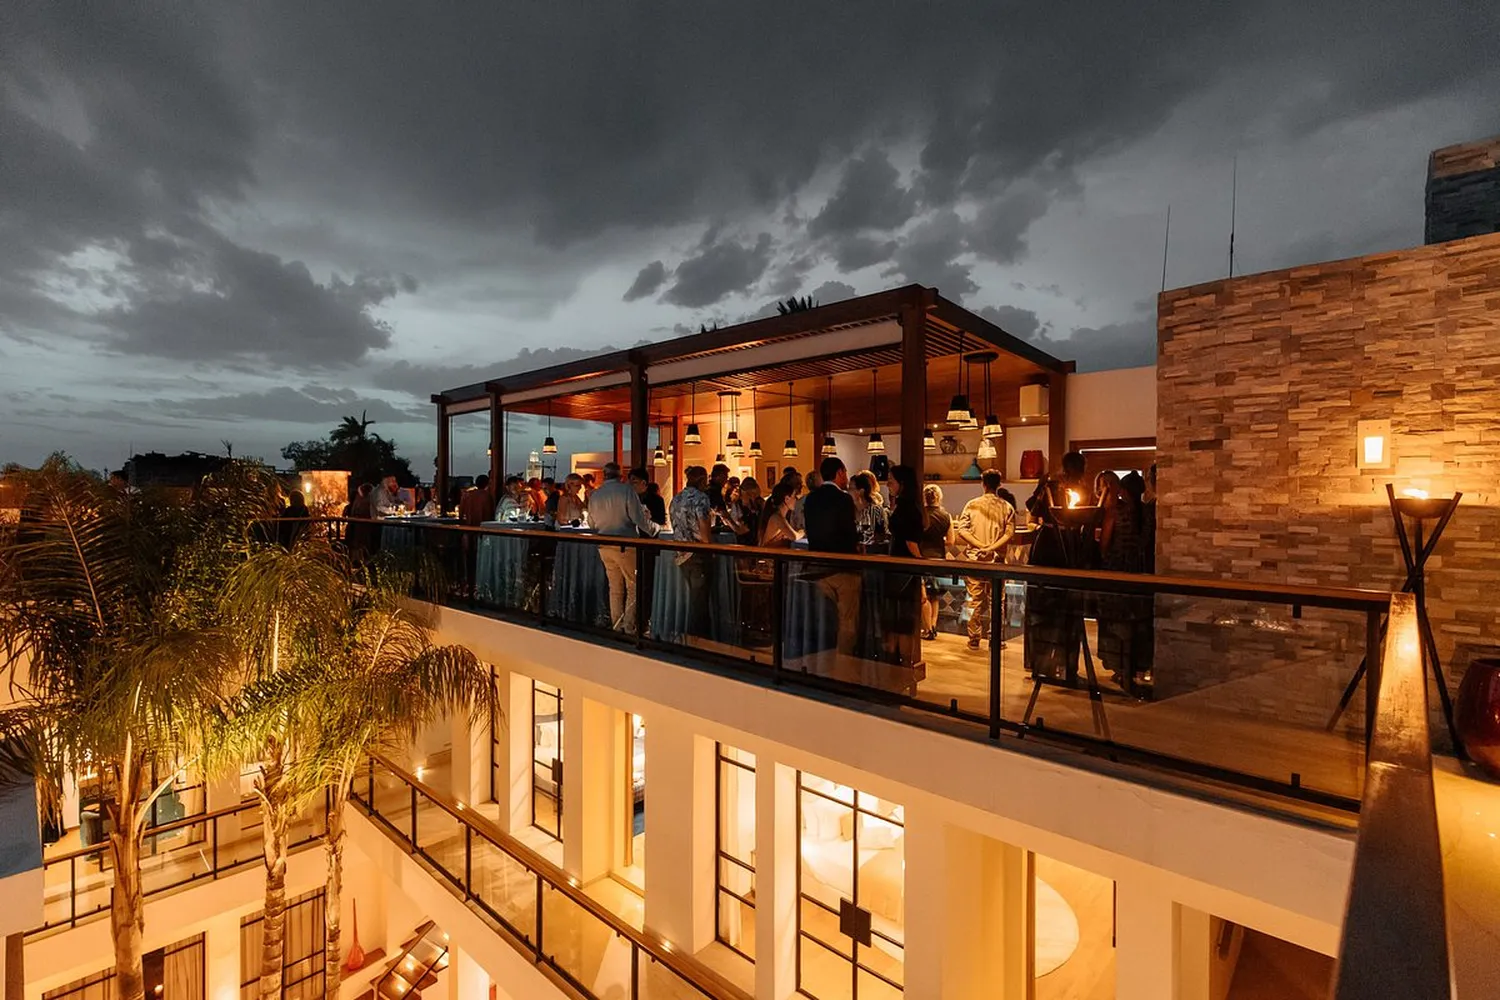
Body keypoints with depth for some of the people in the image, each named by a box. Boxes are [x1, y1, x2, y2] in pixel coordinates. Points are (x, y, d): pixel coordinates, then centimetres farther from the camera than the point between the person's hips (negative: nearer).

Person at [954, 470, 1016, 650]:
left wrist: (981, 546, -11)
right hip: (996, 560, 0)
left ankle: (974, 639, 11)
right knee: (995, 600, 9)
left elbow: (961, 530, -8)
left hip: (974, 559, 0)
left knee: (975, 600, 6)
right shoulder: (1006, 507, -1)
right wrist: (991, 548, -15)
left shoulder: (972, 505, -1)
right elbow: (1009, 533, -11)